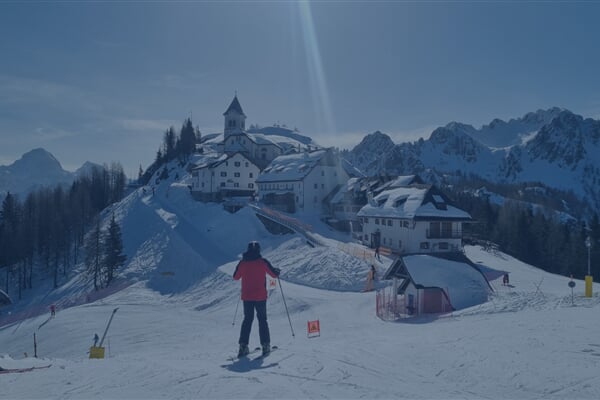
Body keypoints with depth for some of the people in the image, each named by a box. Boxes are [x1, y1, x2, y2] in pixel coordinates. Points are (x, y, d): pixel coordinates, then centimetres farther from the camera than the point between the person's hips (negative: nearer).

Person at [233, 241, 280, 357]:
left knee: (247, 319, 12)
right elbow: (274, 274, -1)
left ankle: (243, 346, 5)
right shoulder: (263, 262, -8)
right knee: (262, 319, 9)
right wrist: (277, 270, 22)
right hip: (260, 296, -2)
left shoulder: (242, 262, -1)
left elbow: (236, 277, 10)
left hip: (246, 296, 2)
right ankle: (265, 345, 5)